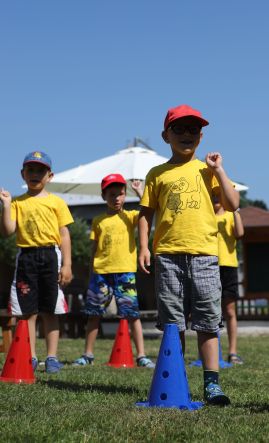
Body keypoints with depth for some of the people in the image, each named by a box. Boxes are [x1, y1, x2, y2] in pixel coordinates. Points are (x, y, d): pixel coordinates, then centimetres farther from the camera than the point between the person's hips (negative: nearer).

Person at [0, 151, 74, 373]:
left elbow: (64, 234, 3)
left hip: (50, 256, -1)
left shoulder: (56, 202, 6)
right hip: (26, 256, 1)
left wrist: (67, 264, -5)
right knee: (27, 310, 3)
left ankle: (52, 357, 9)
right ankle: (30, 357, 11)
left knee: (50, 311, 3)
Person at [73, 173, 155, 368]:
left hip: (125, 271, -2)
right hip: (100, 272, 2)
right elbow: (94, 249, 12)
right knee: (94, 314, 7)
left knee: (133, 314, -2)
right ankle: (88, 354, 17)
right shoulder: (98, 221, 11)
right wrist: (91, 274, 9)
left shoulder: (130, 216, 7)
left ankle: (141, 355, 1)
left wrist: (140, 192, -9)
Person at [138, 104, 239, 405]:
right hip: (168, 255, 0)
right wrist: (143, 246, -1)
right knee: (173, 323, 4)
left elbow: (232, 205, 4)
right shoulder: (158, 174, 11)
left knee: (208, 321, -2)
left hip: (204, 255, 0)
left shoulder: (206, 169, 12)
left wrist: (218, 170, 2)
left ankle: (211, 384, 1)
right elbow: (146, 213, 10)